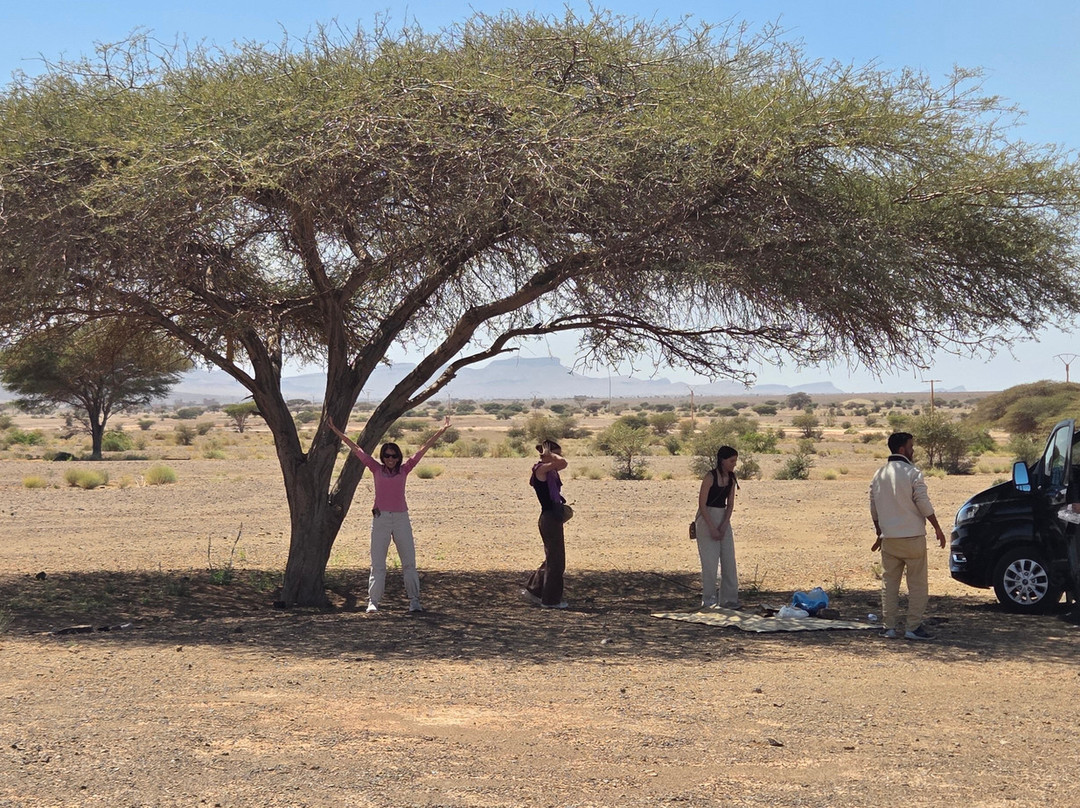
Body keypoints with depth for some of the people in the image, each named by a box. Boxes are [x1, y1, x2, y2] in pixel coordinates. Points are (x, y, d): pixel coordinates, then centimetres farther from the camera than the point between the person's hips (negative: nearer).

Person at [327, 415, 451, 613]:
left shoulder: (404, 470, 7)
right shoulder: (376, 469, 6)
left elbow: (423, 449, 8)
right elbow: (356, 449, 6)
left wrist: (441, 431, 8)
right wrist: (336, 431, 6)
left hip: (401, 518, 1)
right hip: (381, 518, -1)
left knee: (409, 561, 2)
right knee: (377, 563, 2)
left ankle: (414, 600, 7)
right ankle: (373, 601, 6)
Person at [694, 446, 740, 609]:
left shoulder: (731, 479, 4)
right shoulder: (710, 477, -16)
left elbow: (730, 504, 6)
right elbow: (702, 504, -16)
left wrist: (724, 525, -7)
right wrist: (712, 528, -17)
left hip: (724, 519, 7)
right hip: (706, 518, -7)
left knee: (729, 560, 5)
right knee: (710, 561, -4)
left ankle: (728, 599, 12)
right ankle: (709, 600, 3)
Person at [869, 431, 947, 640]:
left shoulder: (878, 475, 8)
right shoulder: (912, 474, -10)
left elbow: (873, 509, 13)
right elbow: (924, 505, -12)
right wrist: (937, 529, -2)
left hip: (888, 538, 5)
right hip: (912, 537, -5)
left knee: (889, 583, 10)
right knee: (917, 584, 2)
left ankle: (889, 627, 10)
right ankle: (914, 627, 0)